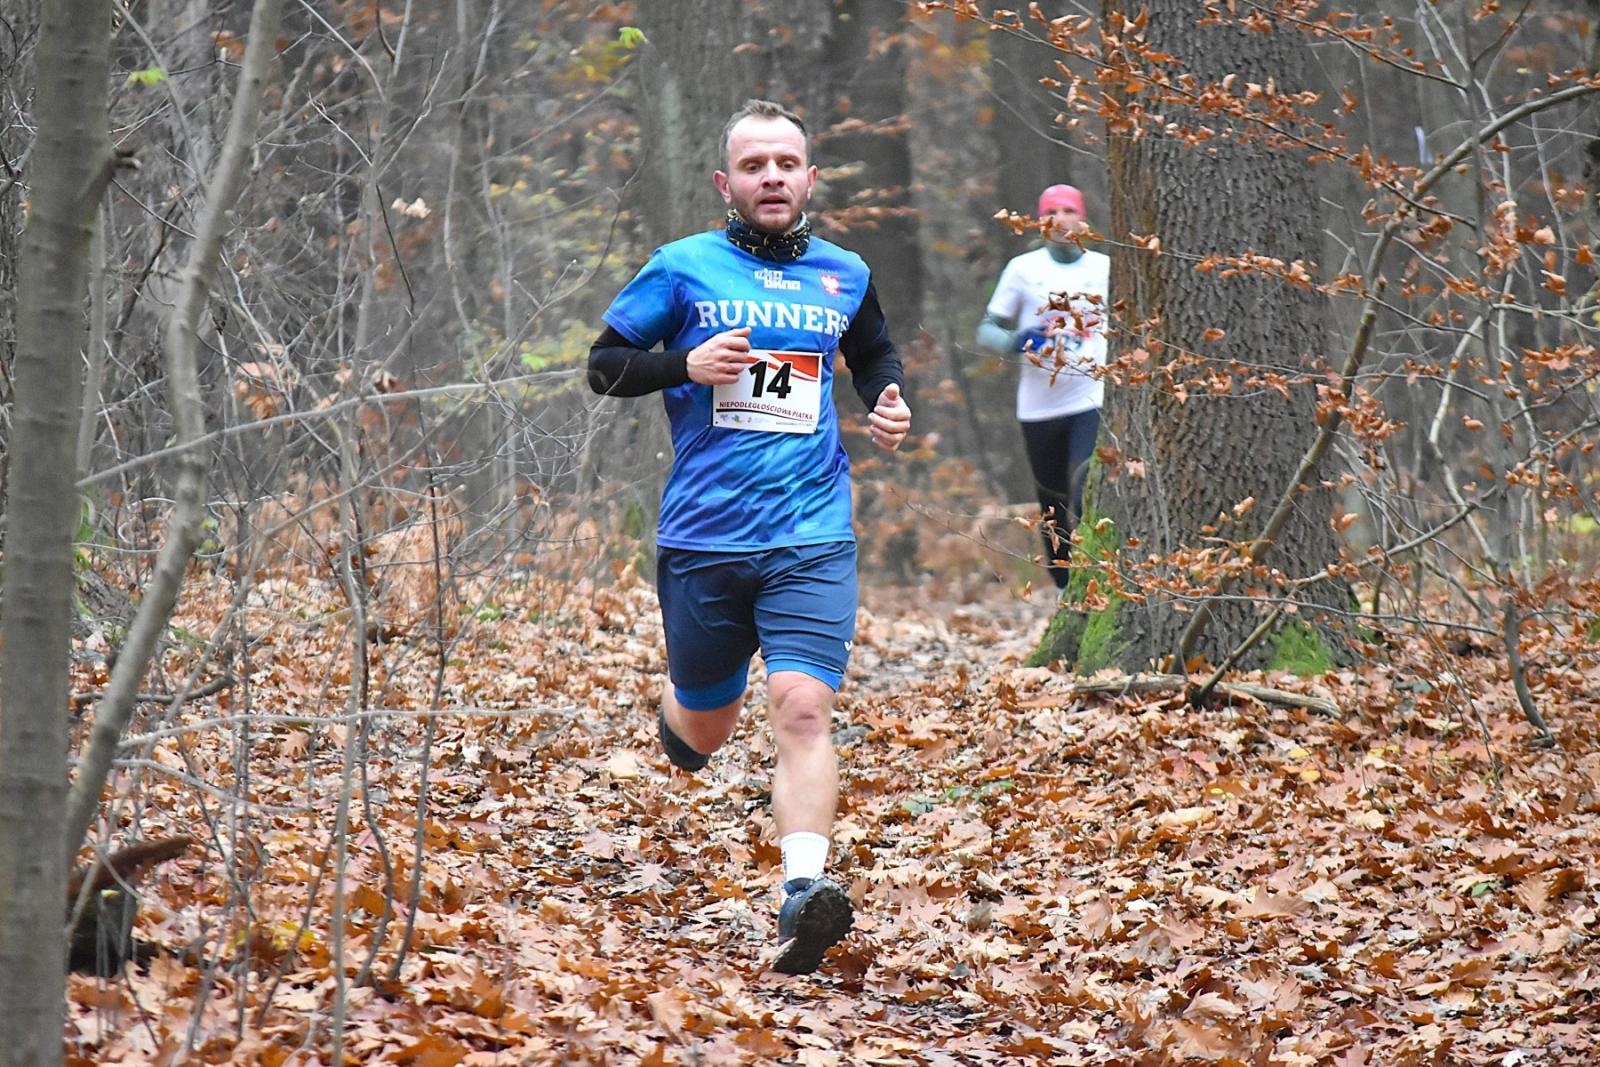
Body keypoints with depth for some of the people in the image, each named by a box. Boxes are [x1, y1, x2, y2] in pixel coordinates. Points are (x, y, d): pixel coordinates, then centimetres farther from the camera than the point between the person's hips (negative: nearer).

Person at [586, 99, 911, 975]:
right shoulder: (684, 267, 1)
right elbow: (604, 364, 4)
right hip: (702, 539, 0)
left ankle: (803, 892, -29)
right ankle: (674, 709, 51)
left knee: (801, 706, -20)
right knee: (705, 728, 13)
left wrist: (888, 405, 8)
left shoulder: (844, 276, 10)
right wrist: (686, 364, -14)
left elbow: (874, 355, 30)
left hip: (811, 539, 0)